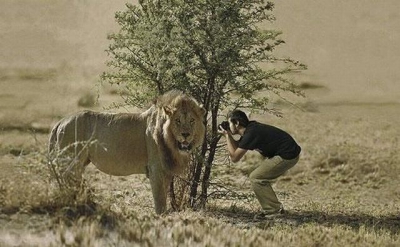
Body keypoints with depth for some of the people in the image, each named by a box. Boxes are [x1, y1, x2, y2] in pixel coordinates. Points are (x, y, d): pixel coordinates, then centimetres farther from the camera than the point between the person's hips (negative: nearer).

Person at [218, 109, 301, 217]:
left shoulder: (251, 134, -19)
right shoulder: (251, 129, 10)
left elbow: (234, 157, -15)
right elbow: (236, 147, 19)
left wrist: (227, 136, -8)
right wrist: (228, 135, 6)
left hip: (287, 156, -10)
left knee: (255, 178, -5)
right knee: (260, 177, 17)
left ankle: (274, 210, -3)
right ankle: (271, 209, 20)